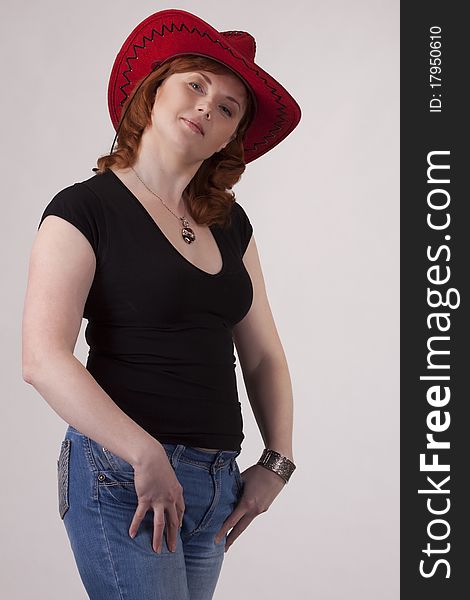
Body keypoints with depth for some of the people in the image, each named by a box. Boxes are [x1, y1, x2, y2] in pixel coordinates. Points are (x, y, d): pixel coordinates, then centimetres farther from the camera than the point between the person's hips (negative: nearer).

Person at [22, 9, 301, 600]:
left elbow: (263, 355, 16)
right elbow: (44, 360, -18)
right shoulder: (85, 209, -7)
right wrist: (147, 458, -21)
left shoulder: (229, 224, 12)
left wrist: (276, 461, 5)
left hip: (216, 485, 6)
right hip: (123, 481, -6)